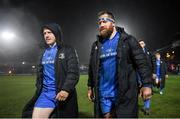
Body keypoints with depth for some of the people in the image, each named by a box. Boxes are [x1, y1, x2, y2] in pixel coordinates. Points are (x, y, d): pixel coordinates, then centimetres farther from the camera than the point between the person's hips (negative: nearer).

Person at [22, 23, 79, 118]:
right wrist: (39, 89, 13)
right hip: (45, 93, 5)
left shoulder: (68, 50, -2)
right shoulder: (44, 52, 15)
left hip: (63, 93, -4)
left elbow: (74, 72, -11)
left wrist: (66, 89, -23)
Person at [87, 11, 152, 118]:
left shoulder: (127, 40, -2)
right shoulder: (96, 45, 10)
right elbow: (92, 68, 16)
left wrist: (147, 84, -13)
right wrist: (90, 87, 15)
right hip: (103, 94, 4)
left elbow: (142, 63, -6)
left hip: (124, 93, -3)